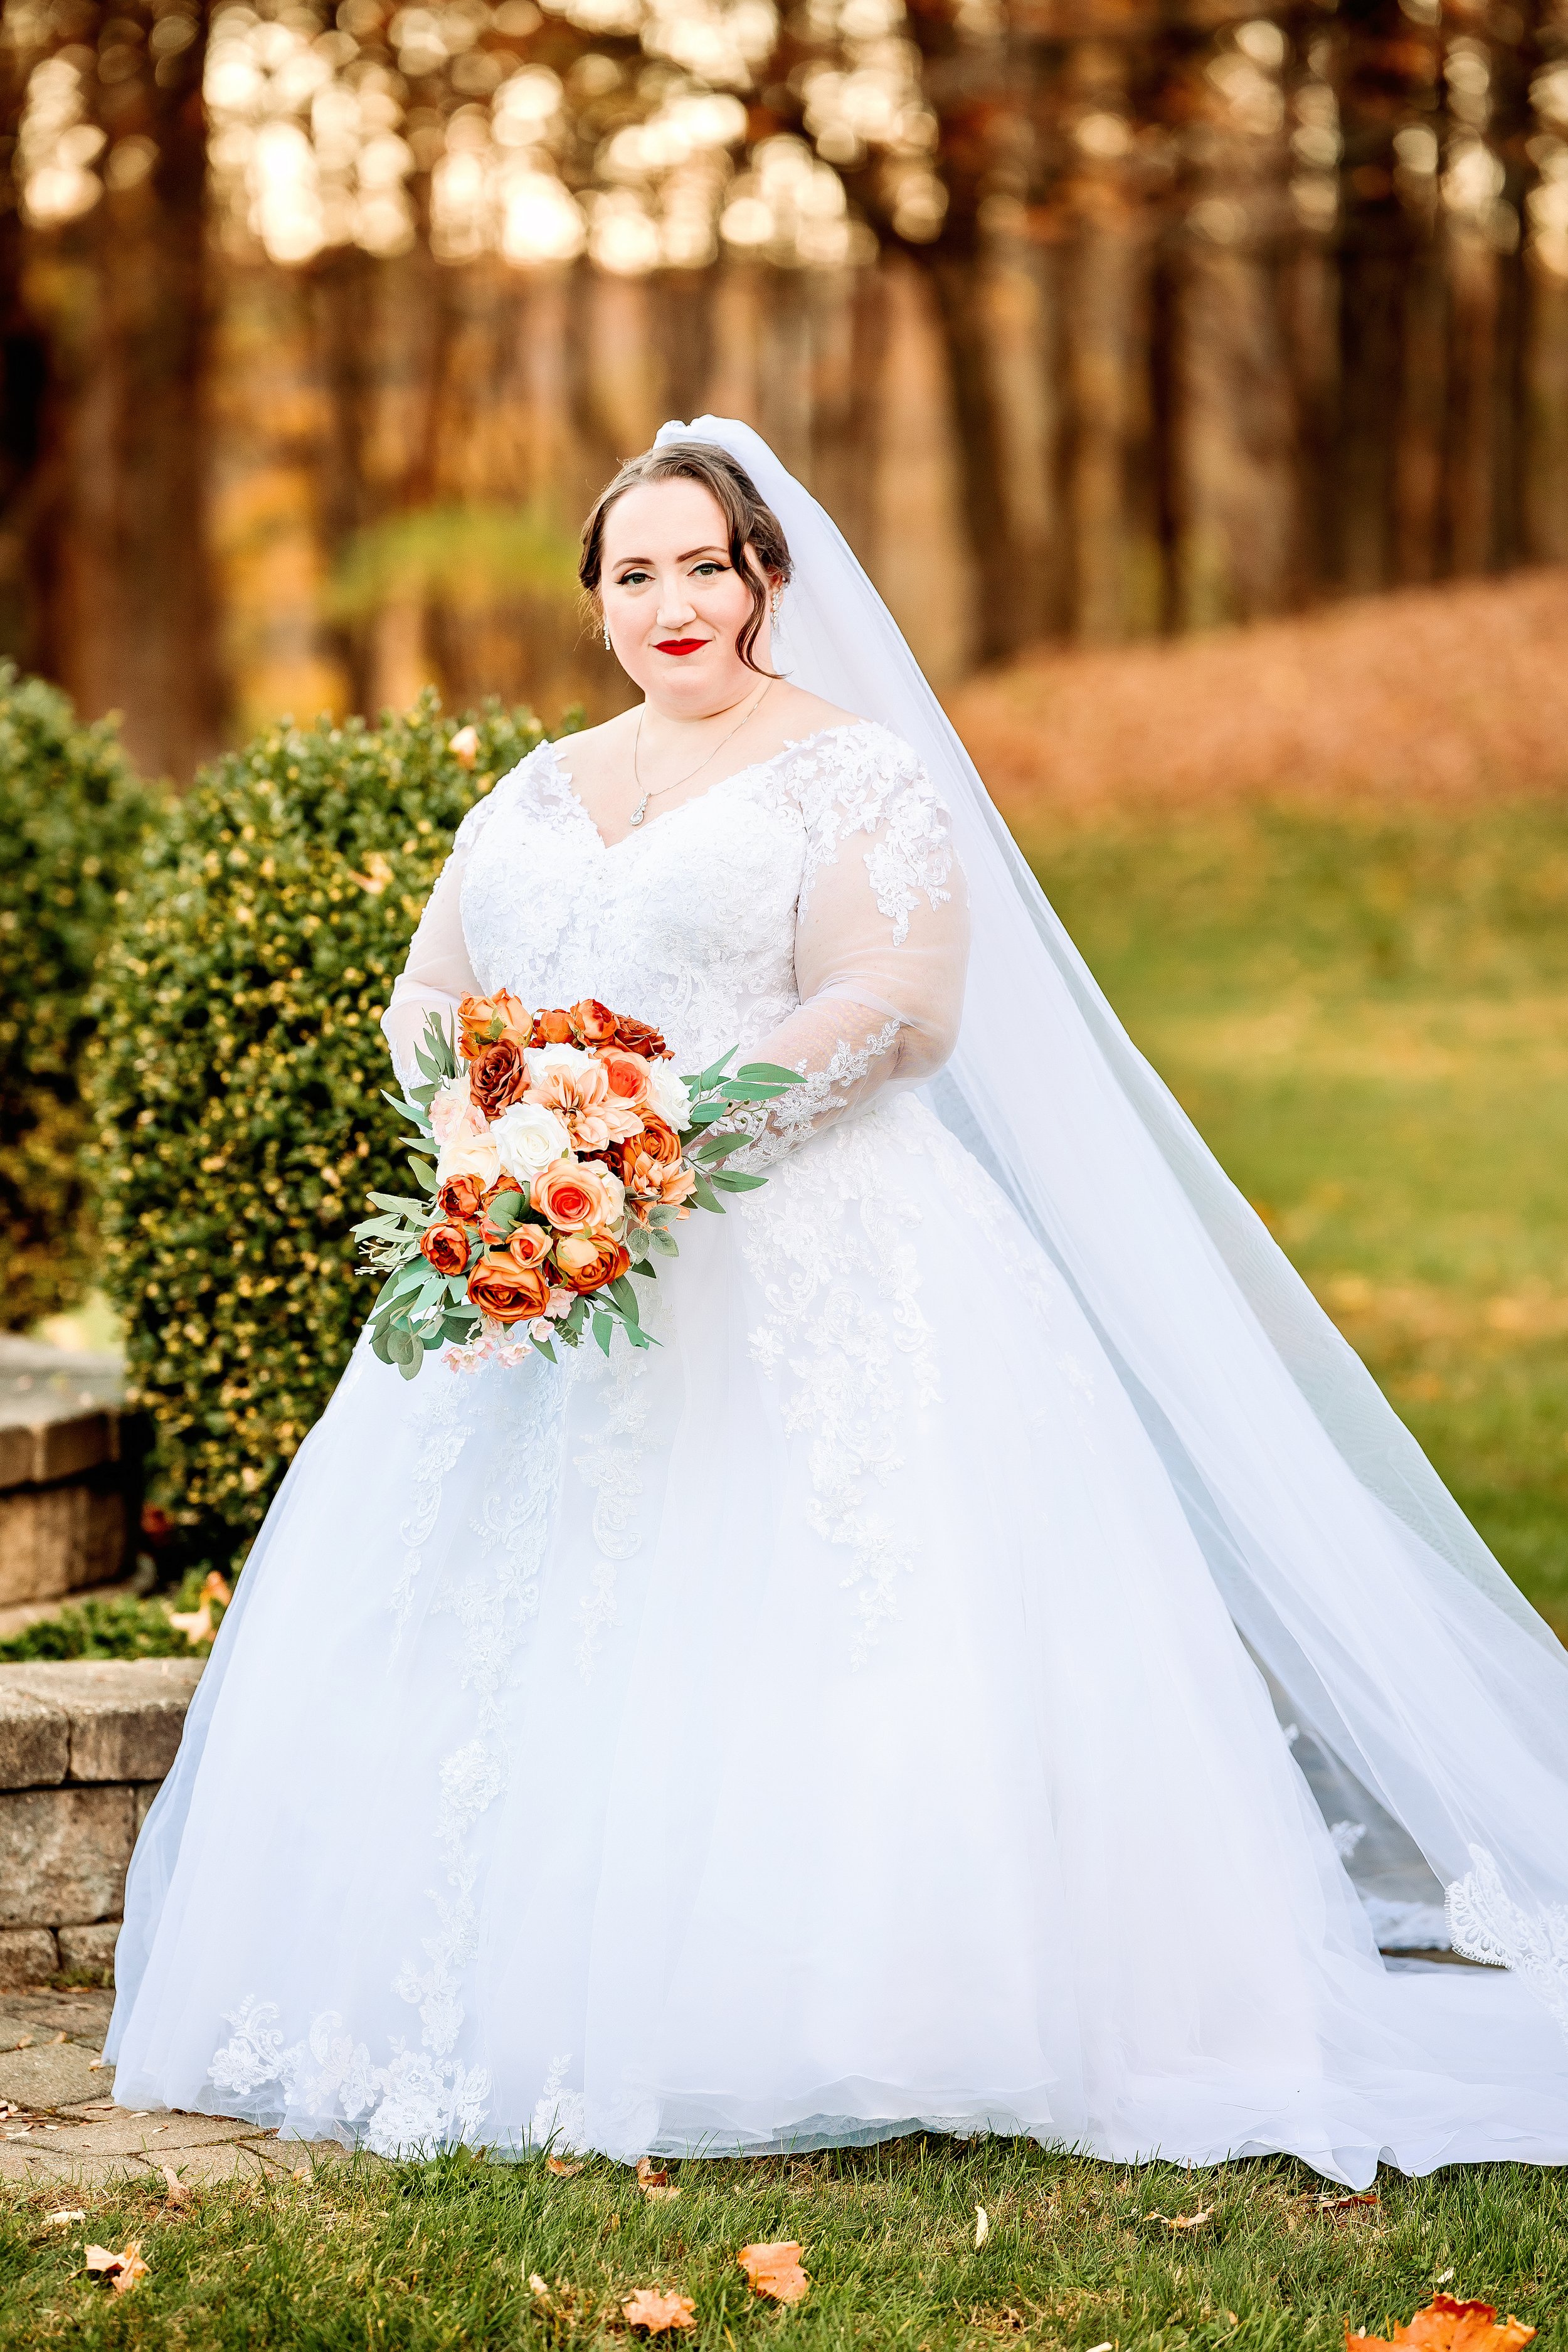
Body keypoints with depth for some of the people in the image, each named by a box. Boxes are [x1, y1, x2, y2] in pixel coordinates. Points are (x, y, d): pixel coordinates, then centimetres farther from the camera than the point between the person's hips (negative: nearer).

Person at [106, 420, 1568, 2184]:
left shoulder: (862, 772, 1)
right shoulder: (540, 792, 20)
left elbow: (893, 1007, -11)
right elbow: (429, 995, 16)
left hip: (805, 1267, -6)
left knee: (793, 1652, -15)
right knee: (483, 1638, 0)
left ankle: (830, 2039, -11)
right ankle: (521, 2015, 4)